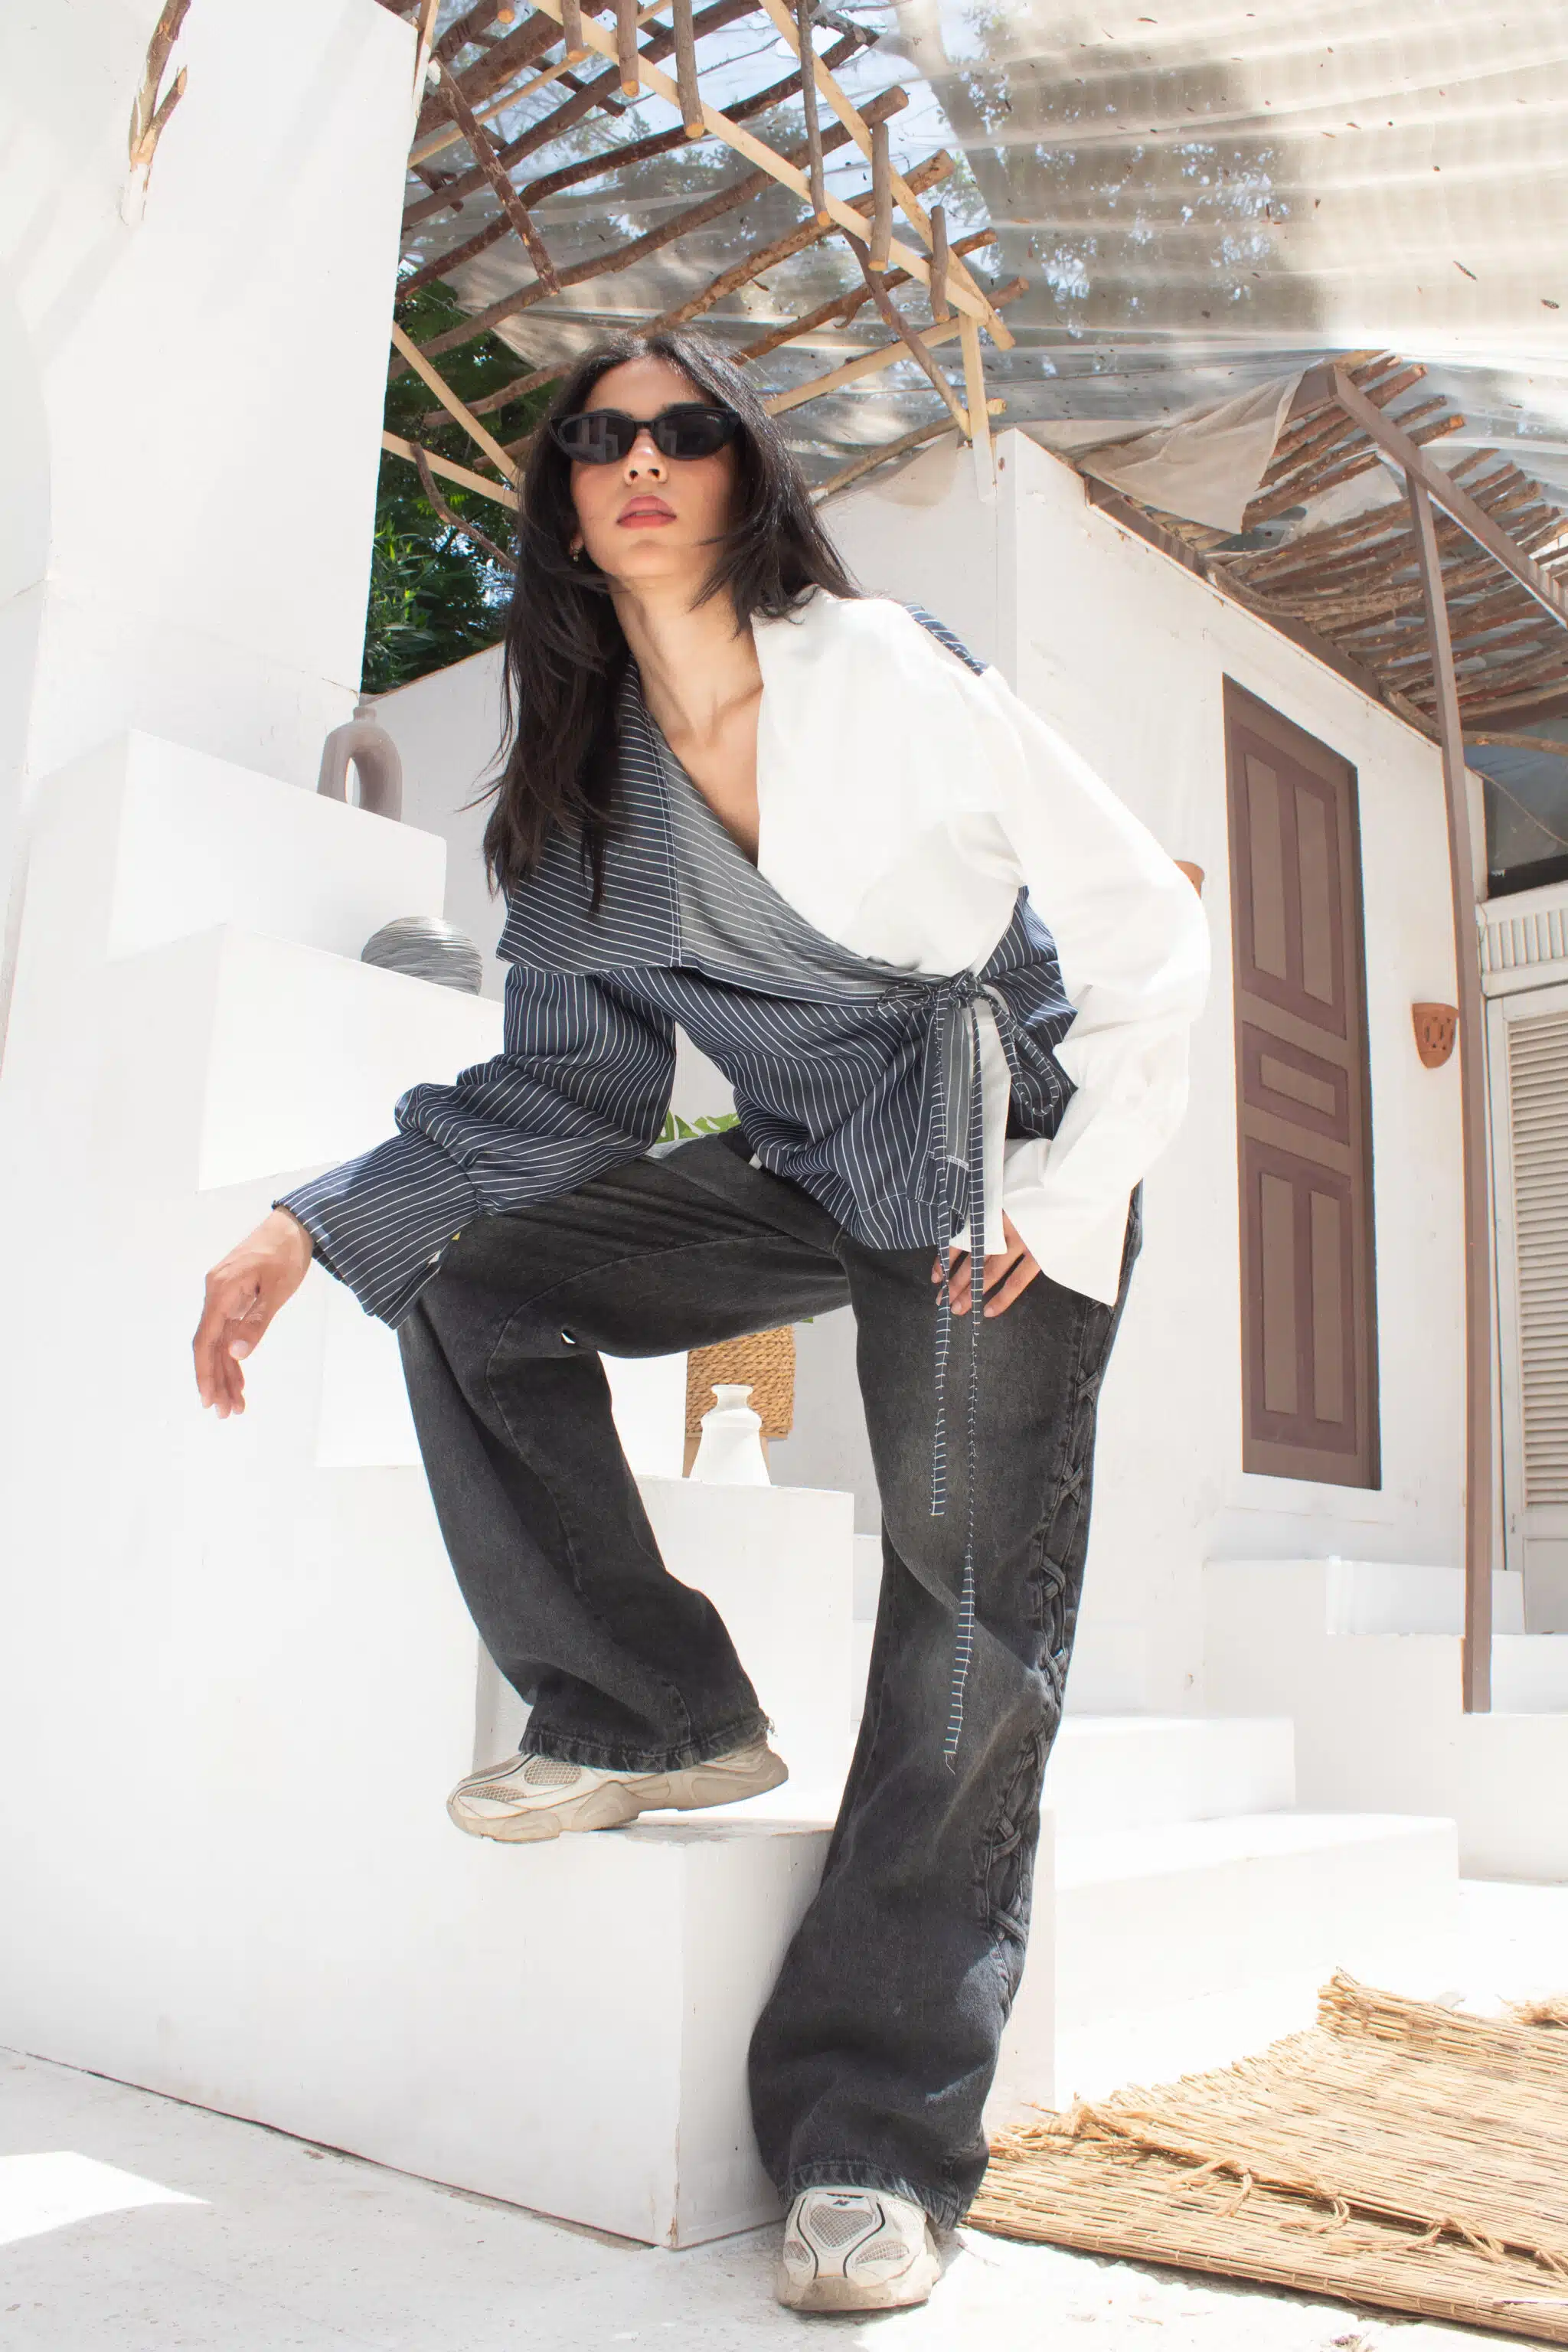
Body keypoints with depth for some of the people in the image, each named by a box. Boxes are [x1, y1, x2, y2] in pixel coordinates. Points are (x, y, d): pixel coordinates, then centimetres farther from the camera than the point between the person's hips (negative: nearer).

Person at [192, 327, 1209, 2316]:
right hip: (803, 1170, 5)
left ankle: (877, 2141, -1)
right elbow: (566, 1083, 1)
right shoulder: (580, 780, 1)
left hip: (1010, 1164, -4)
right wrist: (314, 1225, -10)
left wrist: (1071, 1189, -17)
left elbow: (1144, 922, -10)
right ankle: (653, 1715, 1)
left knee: (970, 1620, -10)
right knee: (473, 1284, -11)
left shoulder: (887, 674, -14)